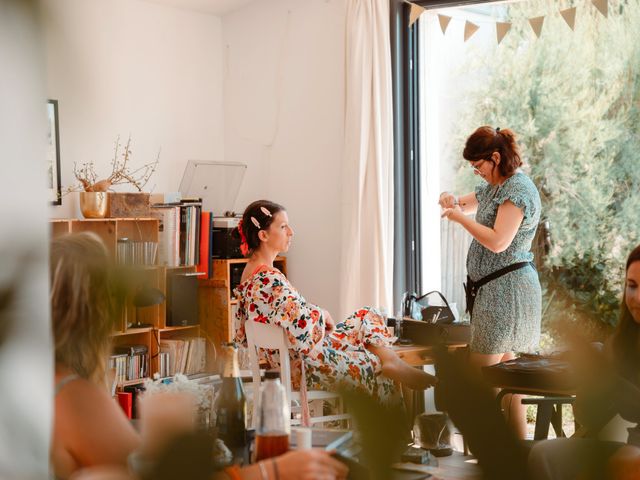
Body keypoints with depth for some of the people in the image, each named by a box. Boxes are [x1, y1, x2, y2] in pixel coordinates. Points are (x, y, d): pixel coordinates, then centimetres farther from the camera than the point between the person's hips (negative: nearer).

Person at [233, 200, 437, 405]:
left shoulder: (249, 273, 5)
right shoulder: (271, 280, -26)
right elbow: (303, 326, -34)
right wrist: (321, 314, -10)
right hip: (304, 367, -10)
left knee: (367, 317, 10)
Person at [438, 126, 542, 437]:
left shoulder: (518, 189, -14)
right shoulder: (495, 187, 16)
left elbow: (498, 241, -24)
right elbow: (471, 203, 31)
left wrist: (459, 216, -15)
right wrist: (454, 201, 7)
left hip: (506, 290, -10)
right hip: (497, 290, 10)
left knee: (480, 375, -11)